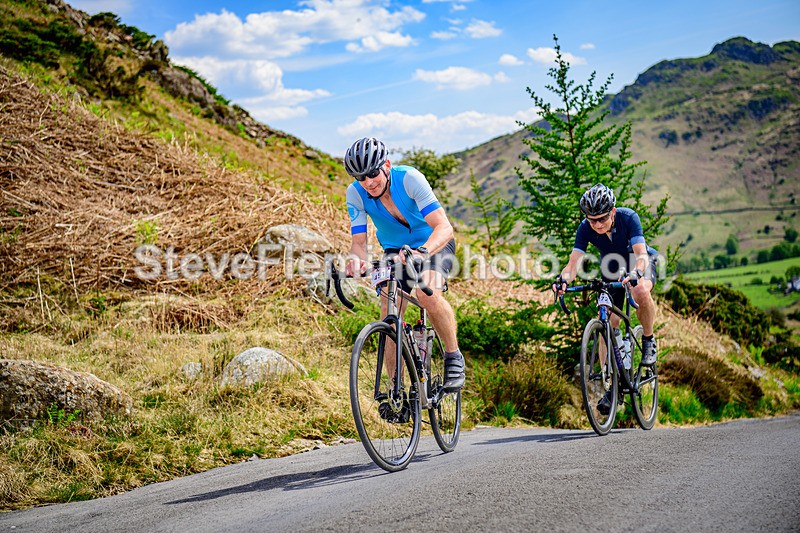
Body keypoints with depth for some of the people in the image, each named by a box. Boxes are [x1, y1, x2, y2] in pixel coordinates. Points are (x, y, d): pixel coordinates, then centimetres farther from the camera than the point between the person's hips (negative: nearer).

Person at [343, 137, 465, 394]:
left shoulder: (409, 178, -31)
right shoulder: (355, 194, -20)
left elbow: (444, 227, -39)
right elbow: (359, 241, -22)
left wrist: (422, 251, -58)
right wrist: (356, 260, -47)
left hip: (434, 244, -3)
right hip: (395, 250, 4)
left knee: (427, 294, -32)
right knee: (389, 317, -13)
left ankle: (453, 356, -10)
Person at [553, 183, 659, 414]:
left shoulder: (628, 217, -31)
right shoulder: (585, 228, -23)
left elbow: (641, 255, -39)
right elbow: (573, 262, -28)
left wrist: (635, 274, -59)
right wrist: (564, 280, -50)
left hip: (640, 263, -3)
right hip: (612, 269, 3)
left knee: (641, 291, -38)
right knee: (608, 325, -8)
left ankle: (648, 340, -12)